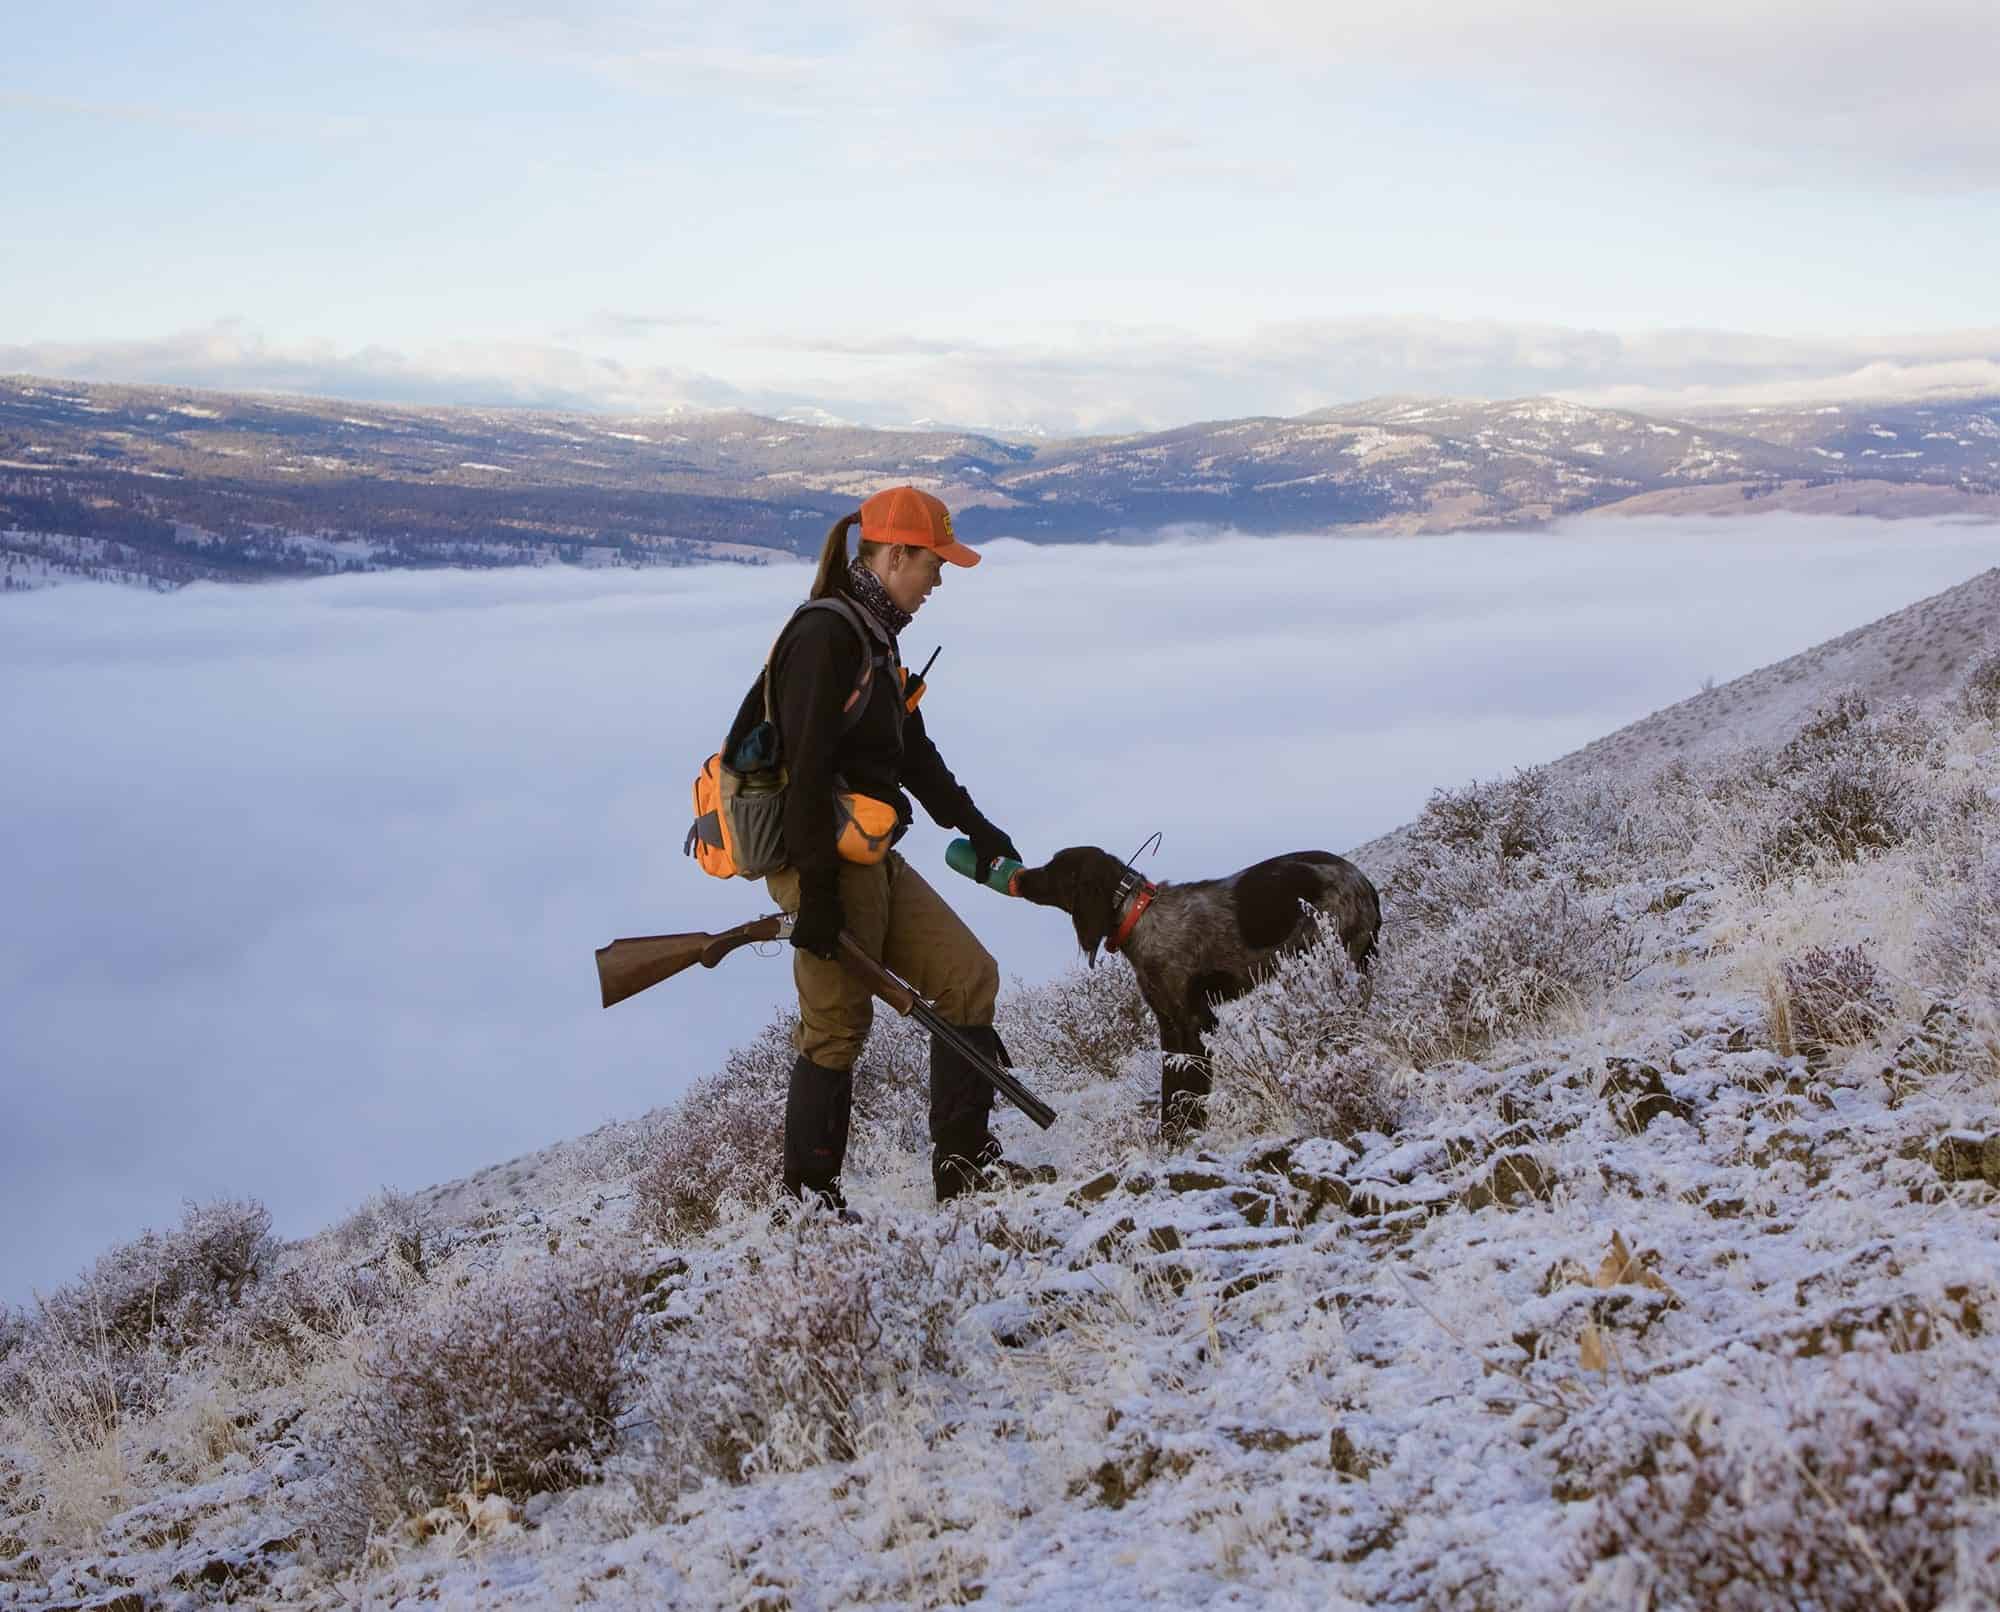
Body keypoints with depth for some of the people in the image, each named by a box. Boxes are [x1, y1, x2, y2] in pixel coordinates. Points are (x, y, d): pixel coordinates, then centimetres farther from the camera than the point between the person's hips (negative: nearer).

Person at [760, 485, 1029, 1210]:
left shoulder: (874, 636, 14)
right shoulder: (825, 637, -17)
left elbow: (911, 750, 25)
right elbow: (805, 770, -22)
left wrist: (973, 825, 30)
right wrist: (816, 891, -23)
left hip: (873, 859, 10)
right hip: (826, 861, -10)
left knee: (969, 976, 8)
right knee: (837, 1026, -1)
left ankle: (963, 1160, 13)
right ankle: (808, 1197, 12)